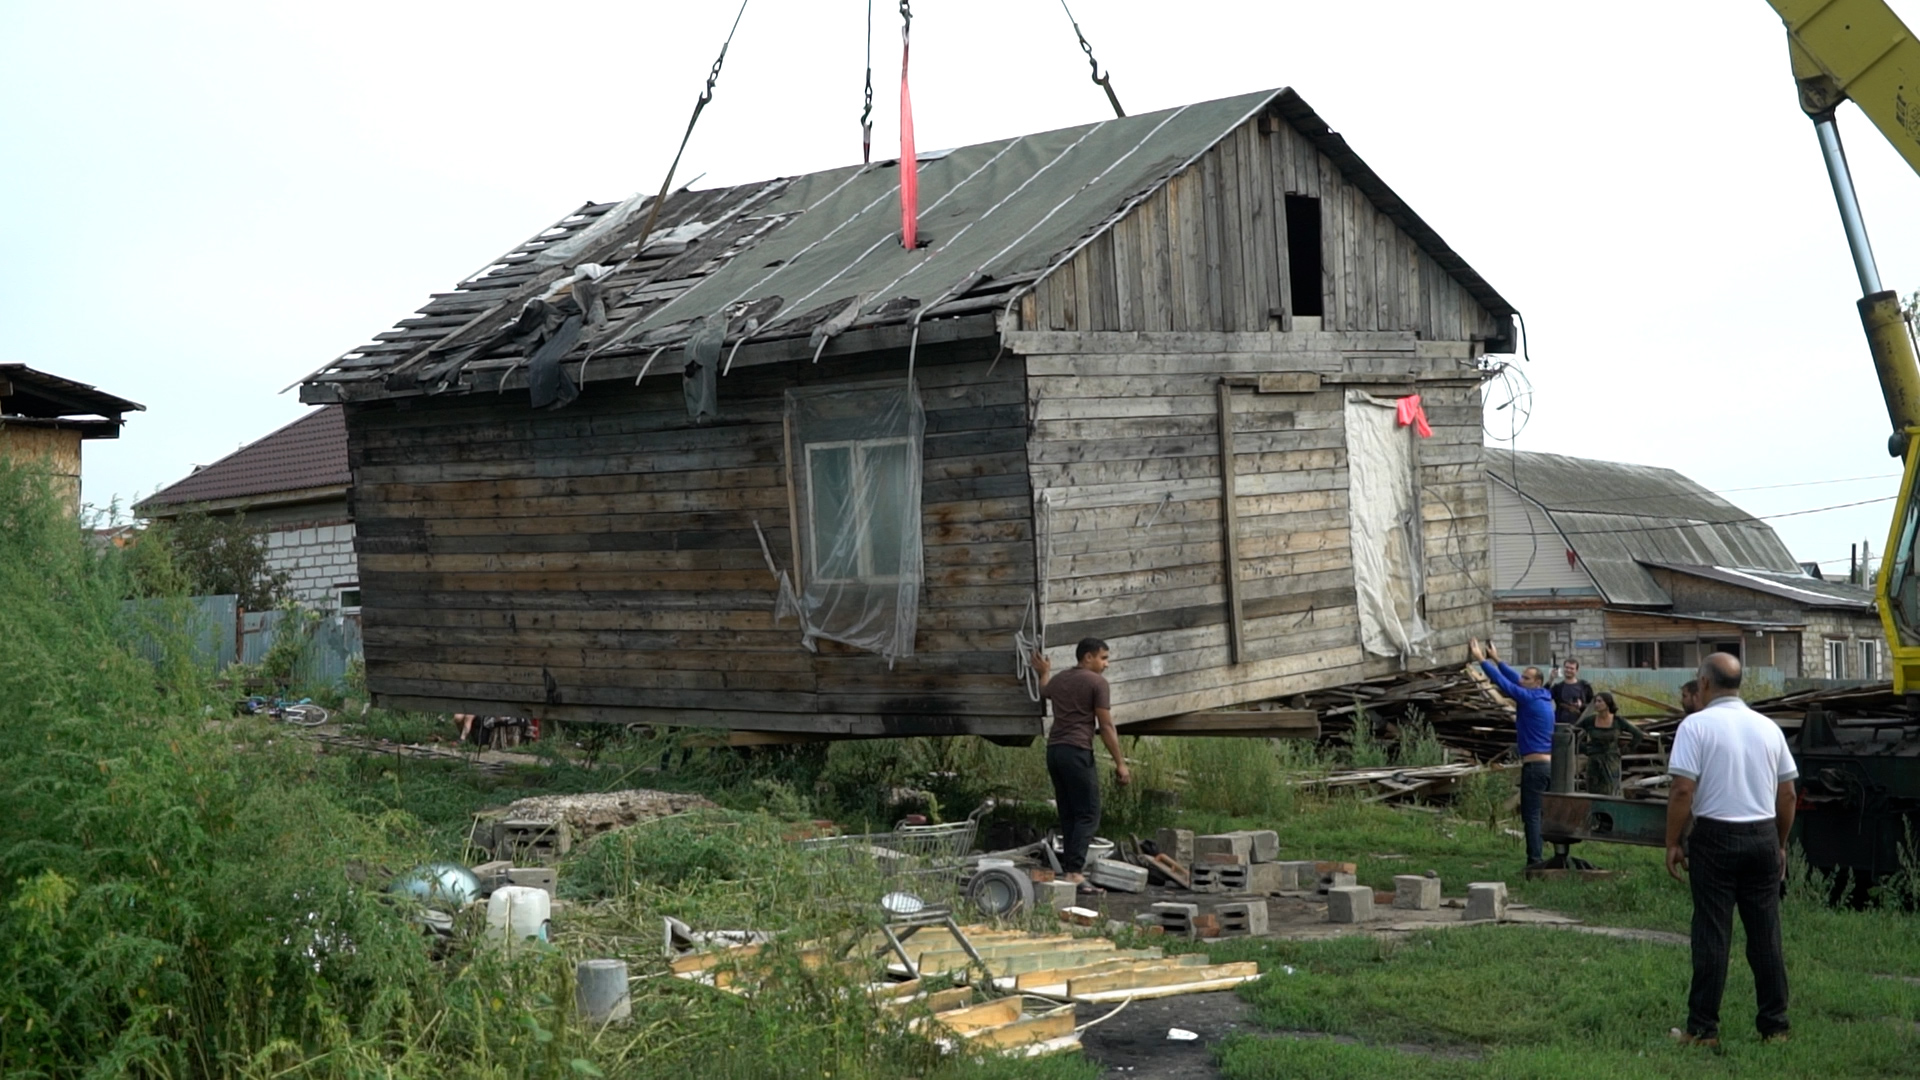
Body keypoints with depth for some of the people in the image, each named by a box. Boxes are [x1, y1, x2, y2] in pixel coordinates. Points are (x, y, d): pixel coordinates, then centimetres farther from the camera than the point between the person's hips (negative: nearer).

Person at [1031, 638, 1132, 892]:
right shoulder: (1096, 682, -6)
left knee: (1068, 814, 13)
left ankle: (1069, 868, 11)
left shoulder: (1058, 680, 16)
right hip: (1077, 751, -8)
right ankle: (1074, 872, -19)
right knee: (1088, 814, -8)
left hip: (1054, 749, 8)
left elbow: (1044, 692, 42)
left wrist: (1044, 673, 63)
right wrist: (1120, 763, -8)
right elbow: (1106, 726, -10)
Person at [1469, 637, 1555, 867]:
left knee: (1531, 814, -7)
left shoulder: (1530, 699, -11)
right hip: (1551, 764, 9)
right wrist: (1496, 659, 27)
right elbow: (1513, 680, 23)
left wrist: (1481, 659, -4)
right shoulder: (1544, 699, 13)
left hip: (1535, 765, -9)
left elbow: (1503, 682, -11)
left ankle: (1534, 861, -9)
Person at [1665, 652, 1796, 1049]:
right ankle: (1774, 1026, 14)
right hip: (1764, 837, 4)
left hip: (1716, 837, -4)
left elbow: (1682, 790, -14)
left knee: (1712, 934, 0)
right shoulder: (1768, 728, 8)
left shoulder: (1696, 725, -8)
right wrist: (1781, 845, 22)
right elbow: (1787, 794, 11)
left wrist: (1673, 843, -5)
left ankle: (1703, 1029, 3)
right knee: (1766, 934, 10)